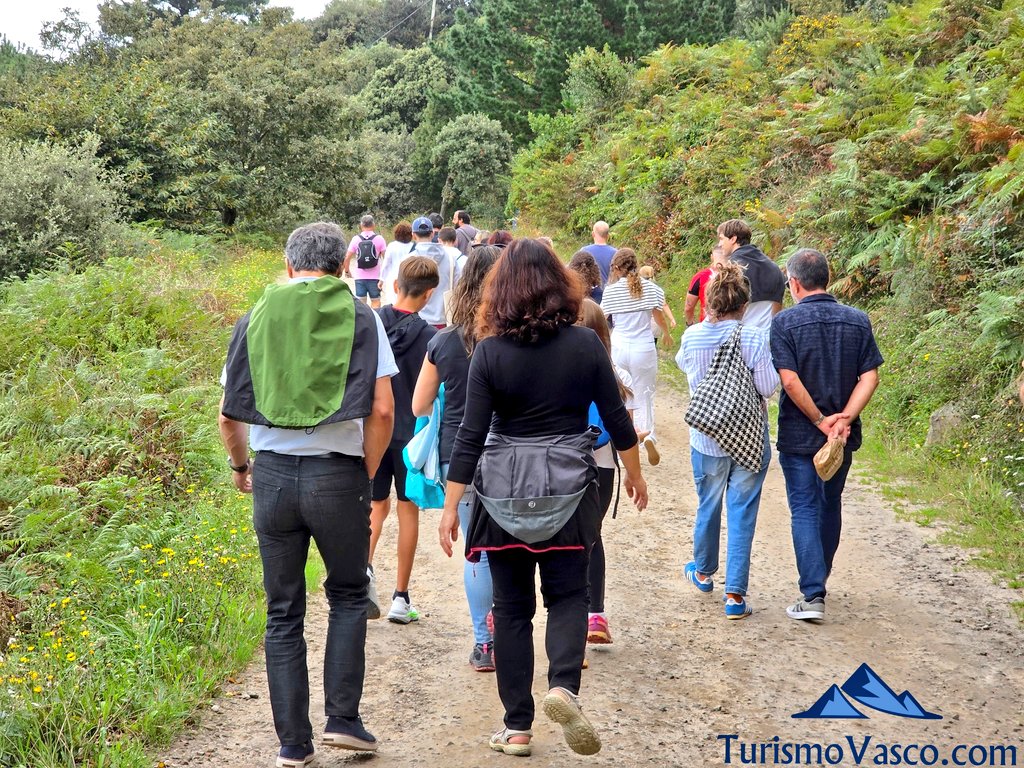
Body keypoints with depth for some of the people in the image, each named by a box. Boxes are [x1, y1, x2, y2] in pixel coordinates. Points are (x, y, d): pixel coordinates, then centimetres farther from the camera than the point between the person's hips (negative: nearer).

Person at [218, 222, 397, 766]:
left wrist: (240, 467, 22)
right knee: (348, 596, 18)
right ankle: (342, 717, 11)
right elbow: (381, 410, -7)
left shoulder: (256, 318, 7)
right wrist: (367, 473, 5)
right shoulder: (360, 316, 1)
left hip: (272, 475, 2)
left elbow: (228, 416, 6)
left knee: (283, 613, 11)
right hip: (337, 474, -2)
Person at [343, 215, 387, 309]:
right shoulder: (379, 239, -3)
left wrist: (347, 271, 14)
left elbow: (347, 258, -1)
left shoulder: (356, 239, -1)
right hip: (374, 277, -1)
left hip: (359, 277, 1)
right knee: (375, 301, 8)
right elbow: (386, 257, -4)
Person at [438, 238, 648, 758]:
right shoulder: (585, 344, -3)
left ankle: (517, 726, 13)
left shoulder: (490, 351, -7)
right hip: (569, 489, 1)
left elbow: (471, 435, -9)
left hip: (503, 492, 0)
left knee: (512, 606, 10)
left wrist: (450, 507, -5)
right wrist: (635, 474, 19)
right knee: (567, 594, 13)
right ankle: (564, 684, -14)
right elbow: (616, 420, 3)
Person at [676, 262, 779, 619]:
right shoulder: (755, 338, -16)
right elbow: (769, 387, -15)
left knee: (708, 507, 20)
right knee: (742, 515, 4)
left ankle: (704, 571, 41)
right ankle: (735, 594, 3)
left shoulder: (692, 336, -7)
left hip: (707, 439, 2)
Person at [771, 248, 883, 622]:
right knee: (830, 505, 20)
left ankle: (813, 595, -8)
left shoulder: (785, 322, -11)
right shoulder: (858, 321, 1)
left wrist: (820, 420, -12)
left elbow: (790, 381, -18)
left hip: (798, 435, -4)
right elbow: (870, 377, -6)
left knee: (805, 510, 1)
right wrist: (843, 419, -12)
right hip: (843, 436, 4)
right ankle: (819, 579, 36)